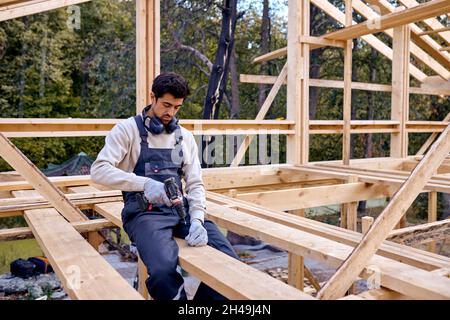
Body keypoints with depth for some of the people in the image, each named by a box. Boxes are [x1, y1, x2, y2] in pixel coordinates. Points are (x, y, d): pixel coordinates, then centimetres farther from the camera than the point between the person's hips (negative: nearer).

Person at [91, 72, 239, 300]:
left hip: (181, 209, 4)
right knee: (164, 270, -33)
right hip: (144, 212, -4)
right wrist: (145, 183, -25)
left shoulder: (185, 137, 14)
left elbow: (195, 184, 9)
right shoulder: (127, 129, 1)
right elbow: (99, 171, -11)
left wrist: (197, 220, -10)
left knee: (228, 262, -16)